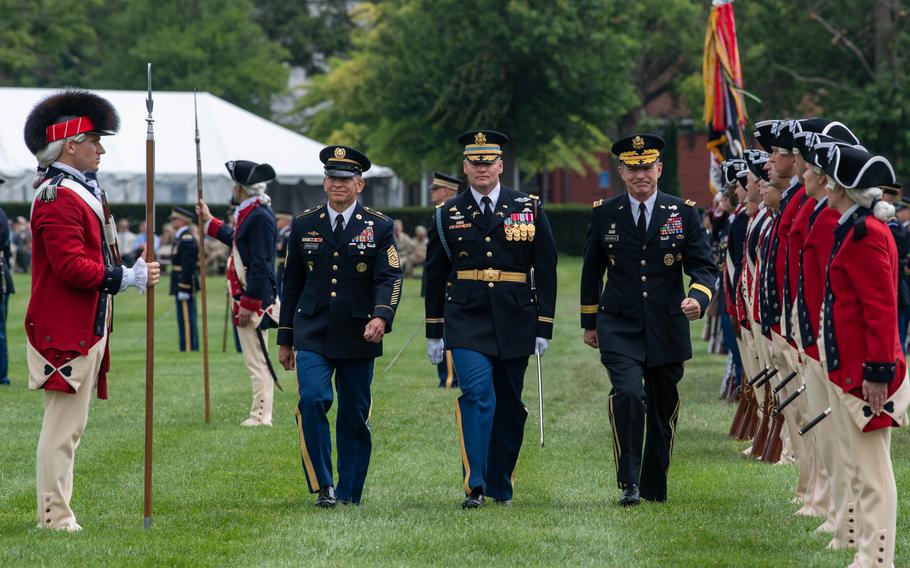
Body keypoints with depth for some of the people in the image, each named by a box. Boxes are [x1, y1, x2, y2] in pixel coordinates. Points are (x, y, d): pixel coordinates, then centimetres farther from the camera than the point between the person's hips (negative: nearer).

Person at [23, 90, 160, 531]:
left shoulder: (78, 192, 18)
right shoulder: (59, 197, -15)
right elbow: (72, 266, -23)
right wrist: (129, 278, -19)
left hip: (84, 330, 11)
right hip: (66, 334, -11)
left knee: (68, 428, 13)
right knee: (62, 428, -7)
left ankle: (55, 515, 17)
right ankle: (55, 518, -5)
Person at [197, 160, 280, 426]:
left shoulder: (260, 217, -18)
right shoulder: (249, 214, 13)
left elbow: (260, 265, -22)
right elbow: (236, 241, 33)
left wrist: (248, 304, -22)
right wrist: (209, 221, 39)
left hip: (254, 300, -10)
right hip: (246, 299, 10)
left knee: (257, 361, -7)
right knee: (255, 360, 13)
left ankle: (260, 416, -5)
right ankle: (259, 414, 18)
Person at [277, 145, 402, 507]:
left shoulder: (379, 227, 2)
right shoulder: (304, 225, 7)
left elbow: (390, 278, -7)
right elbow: (292, 284, 13)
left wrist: (381, 316, -26)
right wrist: (285, 338, 12)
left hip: (358, 337, 0)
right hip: (312, 334, 0)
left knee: (355, 416, 5)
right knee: (312, 400, -19)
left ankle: (349, 493, 17)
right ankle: (323, 486, -10)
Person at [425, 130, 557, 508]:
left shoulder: (529, 209, 5)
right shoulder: (448, 215, 6)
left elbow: (545, 271, 6)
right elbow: (435, 275, 10)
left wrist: (543, 328, 1)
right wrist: (434, 332, 8)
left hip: (514, 321, 2)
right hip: (466, 321, -2)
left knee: (510, 406, 8)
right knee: (477, 395, -17)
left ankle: (501, 487, 21)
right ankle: (475, 487, -19)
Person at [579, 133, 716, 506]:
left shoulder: (684, 212, 0)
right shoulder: (604, 214, 2)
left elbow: (704, 266, -2)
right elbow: (591, 271, 14)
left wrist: (698, 298, -23)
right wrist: (590, 322, 16)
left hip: (667, 326, 1)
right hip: (619, 326, -1)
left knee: (663, 410, 9)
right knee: (628, 395, -22)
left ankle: (654, 488, 24)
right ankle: (630, 484, -16)